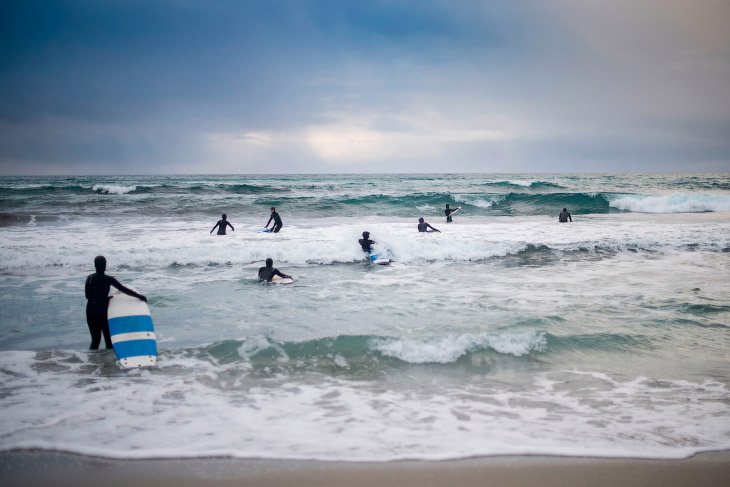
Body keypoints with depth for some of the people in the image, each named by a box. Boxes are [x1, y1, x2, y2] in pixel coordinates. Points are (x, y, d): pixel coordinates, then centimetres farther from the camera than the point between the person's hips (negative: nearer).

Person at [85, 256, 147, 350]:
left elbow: (87, 295, 7)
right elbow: (123, 289, -10)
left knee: (95, 339, 14)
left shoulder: (90, 278, 3)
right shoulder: (108, 279, -9)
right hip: (102, 310, -4)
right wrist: (139, 296, -6)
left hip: (90, 310, 4)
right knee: (109, 340, 7)